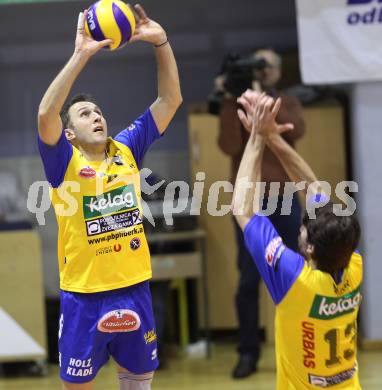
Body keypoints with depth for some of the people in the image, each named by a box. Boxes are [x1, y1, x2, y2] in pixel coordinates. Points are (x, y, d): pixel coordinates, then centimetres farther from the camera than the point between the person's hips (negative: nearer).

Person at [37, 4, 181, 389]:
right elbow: (46, 114, -26)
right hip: (84, 297, -4)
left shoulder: (126, 150, 5)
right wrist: (80, 55, -29)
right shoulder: (65, 162, -7)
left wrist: (161, 42, -8)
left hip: (134, 289, 4)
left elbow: (170, 100, 4)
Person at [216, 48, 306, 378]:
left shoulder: (288, 104, 10)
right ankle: (248, 352, 2)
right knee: (248, 280, -3)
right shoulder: (236, 106, 5)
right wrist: (229, 101, -15)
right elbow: (229, 146, -12)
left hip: (285, 200, 1)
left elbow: (296, 131, -13)